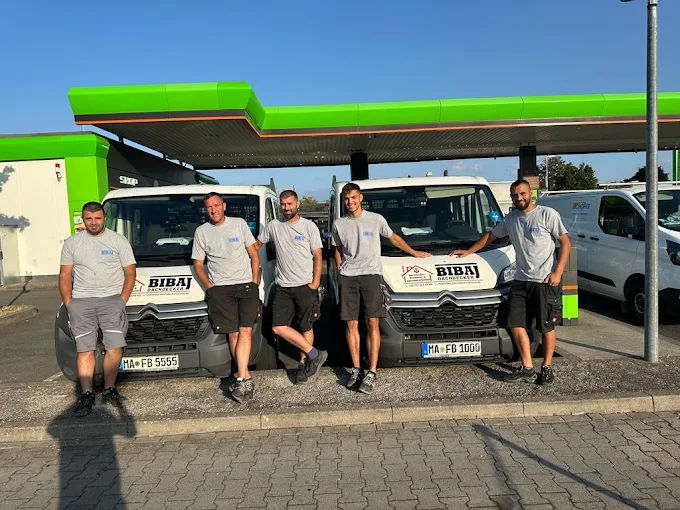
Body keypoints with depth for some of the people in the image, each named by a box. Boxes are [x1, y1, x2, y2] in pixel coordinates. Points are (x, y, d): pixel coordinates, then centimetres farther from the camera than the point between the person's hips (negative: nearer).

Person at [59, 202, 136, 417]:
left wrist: (122, 300, -5)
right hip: (81, 301, 2)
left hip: (111, 299, -1)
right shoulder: (72, 243, 14)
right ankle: (87, 394, 1)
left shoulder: (118, 240, 8)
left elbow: (130, 272, 6)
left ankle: (109, 390, 2)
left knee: (115, 347, -12)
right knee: (85, 350, -5)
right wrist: (68, 304, 1)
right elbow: (64, 276, 13)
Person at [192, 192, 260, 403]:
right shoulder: (201, 232, 11)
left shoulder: (239, 224, 9)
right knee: (234, 333, -5)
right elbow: (197, 265, 13)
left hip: (246, 285, -1)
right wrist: (210, 289, 0)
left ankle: (241, 379, -20)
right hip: (220, 289, 1)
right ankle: (246, 379, 0)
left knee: (244, 331, -15)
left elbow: (254, 255, 11)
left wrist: (254, 284, 2)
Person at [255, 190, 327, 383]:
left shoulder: (309, 226, 0)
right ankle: (314, 354, 1)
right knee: (278, 327, -7)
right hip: (283, 287, 3)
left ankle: (304, 363, 21)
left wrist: (315, 283, -9)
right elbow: (256, 245, 21)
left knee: (306, 328, 4)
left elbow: (317, 257, -1)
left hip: (305, 286, -3)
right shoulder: (273, 226, 8)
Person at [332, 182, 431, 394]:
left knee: (372, 324, -8)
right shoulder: (339, 224, 11)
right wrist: (340, 273, 13)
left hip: (371, 275, -2)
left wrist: (414, 253, 22)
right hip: (348, 277, 3)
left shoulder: (376, 219, 4)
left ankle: (372, 373, -6)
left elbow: (393, 238, 18)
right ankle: (356, 369, 11)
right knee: (351, 324, 2)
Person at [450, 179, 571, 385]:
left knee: (547, 327, 3)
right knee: (515, 323, 2)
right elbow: (490, 236, 25)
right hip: (521, 280, 6)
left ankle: (547, 367, 19)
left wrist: (557, 272, -14)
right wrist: (468, 251, 22)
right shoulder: (510, 220, 12)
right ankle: (527, 368, 12)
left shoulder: (548, 214, -5)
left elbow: (565, 243, -6)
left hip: (546, 280, -6)